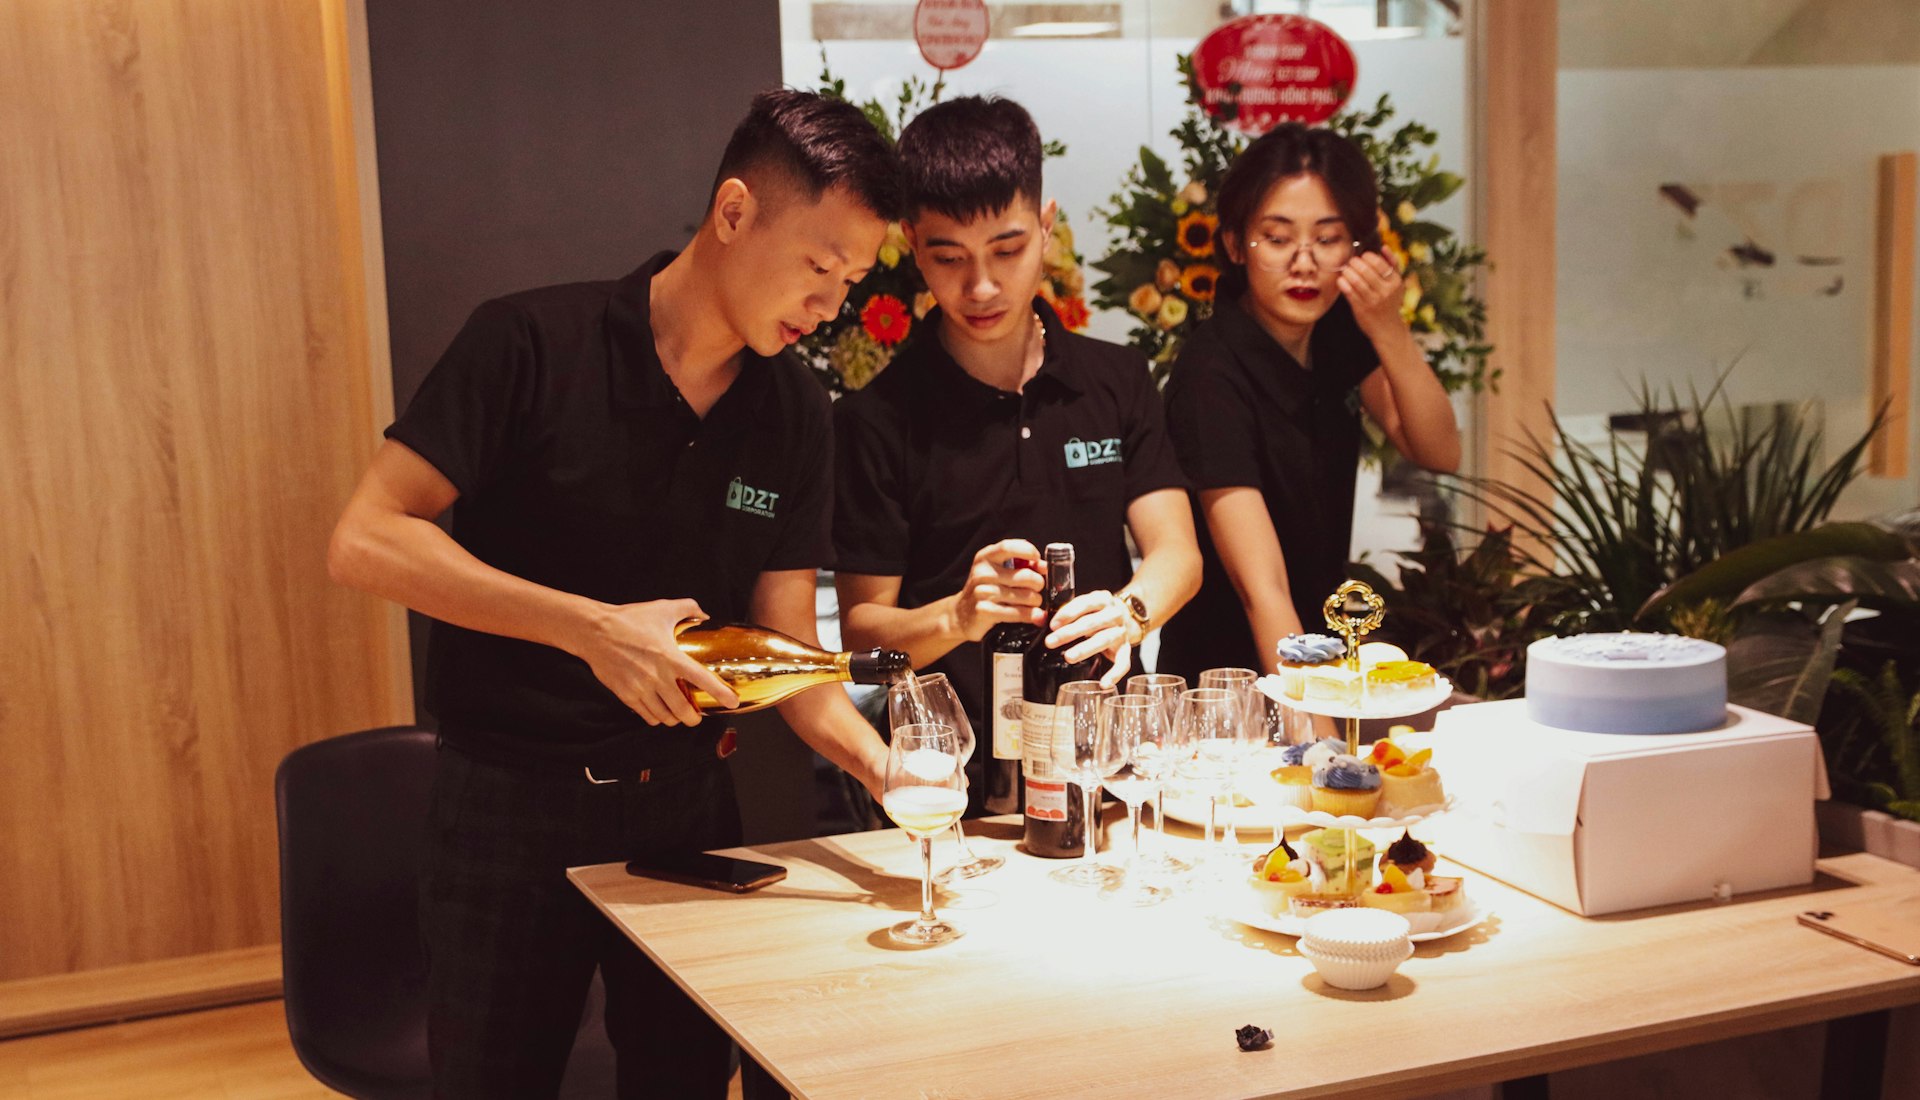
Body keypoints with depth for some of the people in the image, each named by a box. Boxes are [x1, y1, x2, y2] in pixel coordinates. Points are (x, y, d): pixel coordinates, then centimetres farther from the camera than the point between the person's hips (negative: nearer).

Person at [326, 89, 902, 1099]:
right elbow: (365, 541, -19)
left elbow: (787, 651, 3)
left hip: (687, 799, 4)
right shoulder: (533, 346, -14)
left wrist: (876, 759, -16)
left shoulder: (796, 413, 0)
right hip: (513, 806, -4)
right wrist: (593, 627, -26)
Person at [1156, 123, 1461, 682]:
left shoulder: (1337, 332, -1)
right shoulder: (1212, 374, -24)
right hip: (1231, 674, -6)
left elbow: (1438, 452, -4)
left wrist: (1389, 331, -18)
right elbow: (1262, 588, -32)